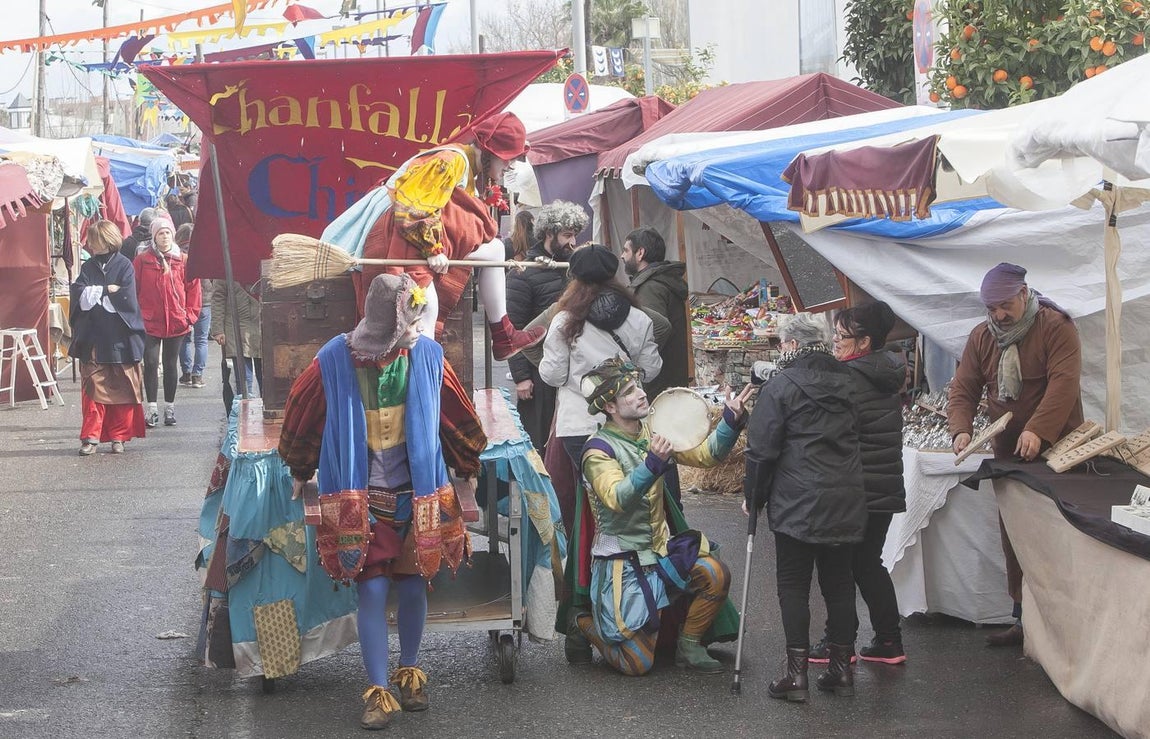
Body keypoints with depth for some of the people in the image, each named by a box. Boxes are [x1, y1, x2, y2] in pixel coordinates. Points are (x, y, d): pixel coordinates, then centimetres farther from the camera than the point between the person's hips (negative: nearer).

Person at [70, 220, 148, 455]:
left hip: (120, 339, -2)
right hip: (93, 338, 2)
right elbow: (80, 297, -2)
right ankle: (91, 437, 1)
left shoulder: (124, 266, 0)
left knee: (121, 390, 2)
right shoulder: (88, 267, 12)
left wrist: (94, 294, -4)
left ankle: (118, 436, 11)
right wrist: (107, 291, -10)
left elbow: (127, 299, -12)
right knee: (93, 389, -2)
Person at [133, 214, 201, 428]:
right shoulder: (142, 260, 0)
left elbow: (193, 289, 5)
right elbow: (134, 290, 1)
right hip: (149, 322, -1)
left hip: (176, 322, 1)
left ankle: (170, 407, 20)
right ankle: (152, 408, 1)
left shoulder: (183, 261, 2)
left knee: (171, 365, 10)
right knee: (150, 363, -5)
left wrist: (190, 315, -1)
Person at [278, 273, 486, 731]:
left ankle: (409, 672, 31)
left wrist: (467, 468, 17)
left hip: (417, 495, 2)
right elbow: (302, 415, 3)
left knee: (412, 586, 9)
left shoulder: (427, 356, -7)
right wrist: (300, 472, 15)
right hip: (362, 498, -2)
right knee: (372, 590, -5)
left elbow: (456, 416, 7)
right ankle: (379, 692, 3)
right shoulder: (335, 362, -13)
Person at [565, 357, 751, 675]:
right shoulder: (598, 449, -16)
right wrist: (652, 465, -46)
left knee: (716, 575, -19)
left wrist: (731, 422, -16)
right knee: (637, 664, -7)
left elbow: (704, 455, 1)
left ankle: (688, 645, 4)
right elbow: (617, 498, -32)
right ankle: (585, 627, 22)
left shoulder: (653, 433, 4)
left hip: (660, 548, 7)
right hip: (622, 561, -6)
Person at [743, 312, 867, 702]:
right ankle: (841, 667, 16)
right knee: (839, 582, 12)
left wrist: (752, 496, 4)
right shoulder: (846, 382, 10)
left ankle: (797, 673, -1)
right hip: (847, 501, 6)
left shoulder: (781, 386, -8)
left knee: (793, 585, 1)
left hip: (797, 504, -5)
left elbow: (762, 449, -8)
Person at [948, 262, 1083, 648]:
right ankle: (1023, 619, 11)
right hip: (1008, 454, 5)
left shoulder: (1056, 328, -11)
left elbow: (1064, 383, -23)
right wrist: (961, 430, -17)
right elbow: (963, 389, 3)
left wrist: (1038, 430, -35)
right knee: (1014, 540, 5)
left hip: (1055, 451, -5)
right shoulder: (981, 337, 6)